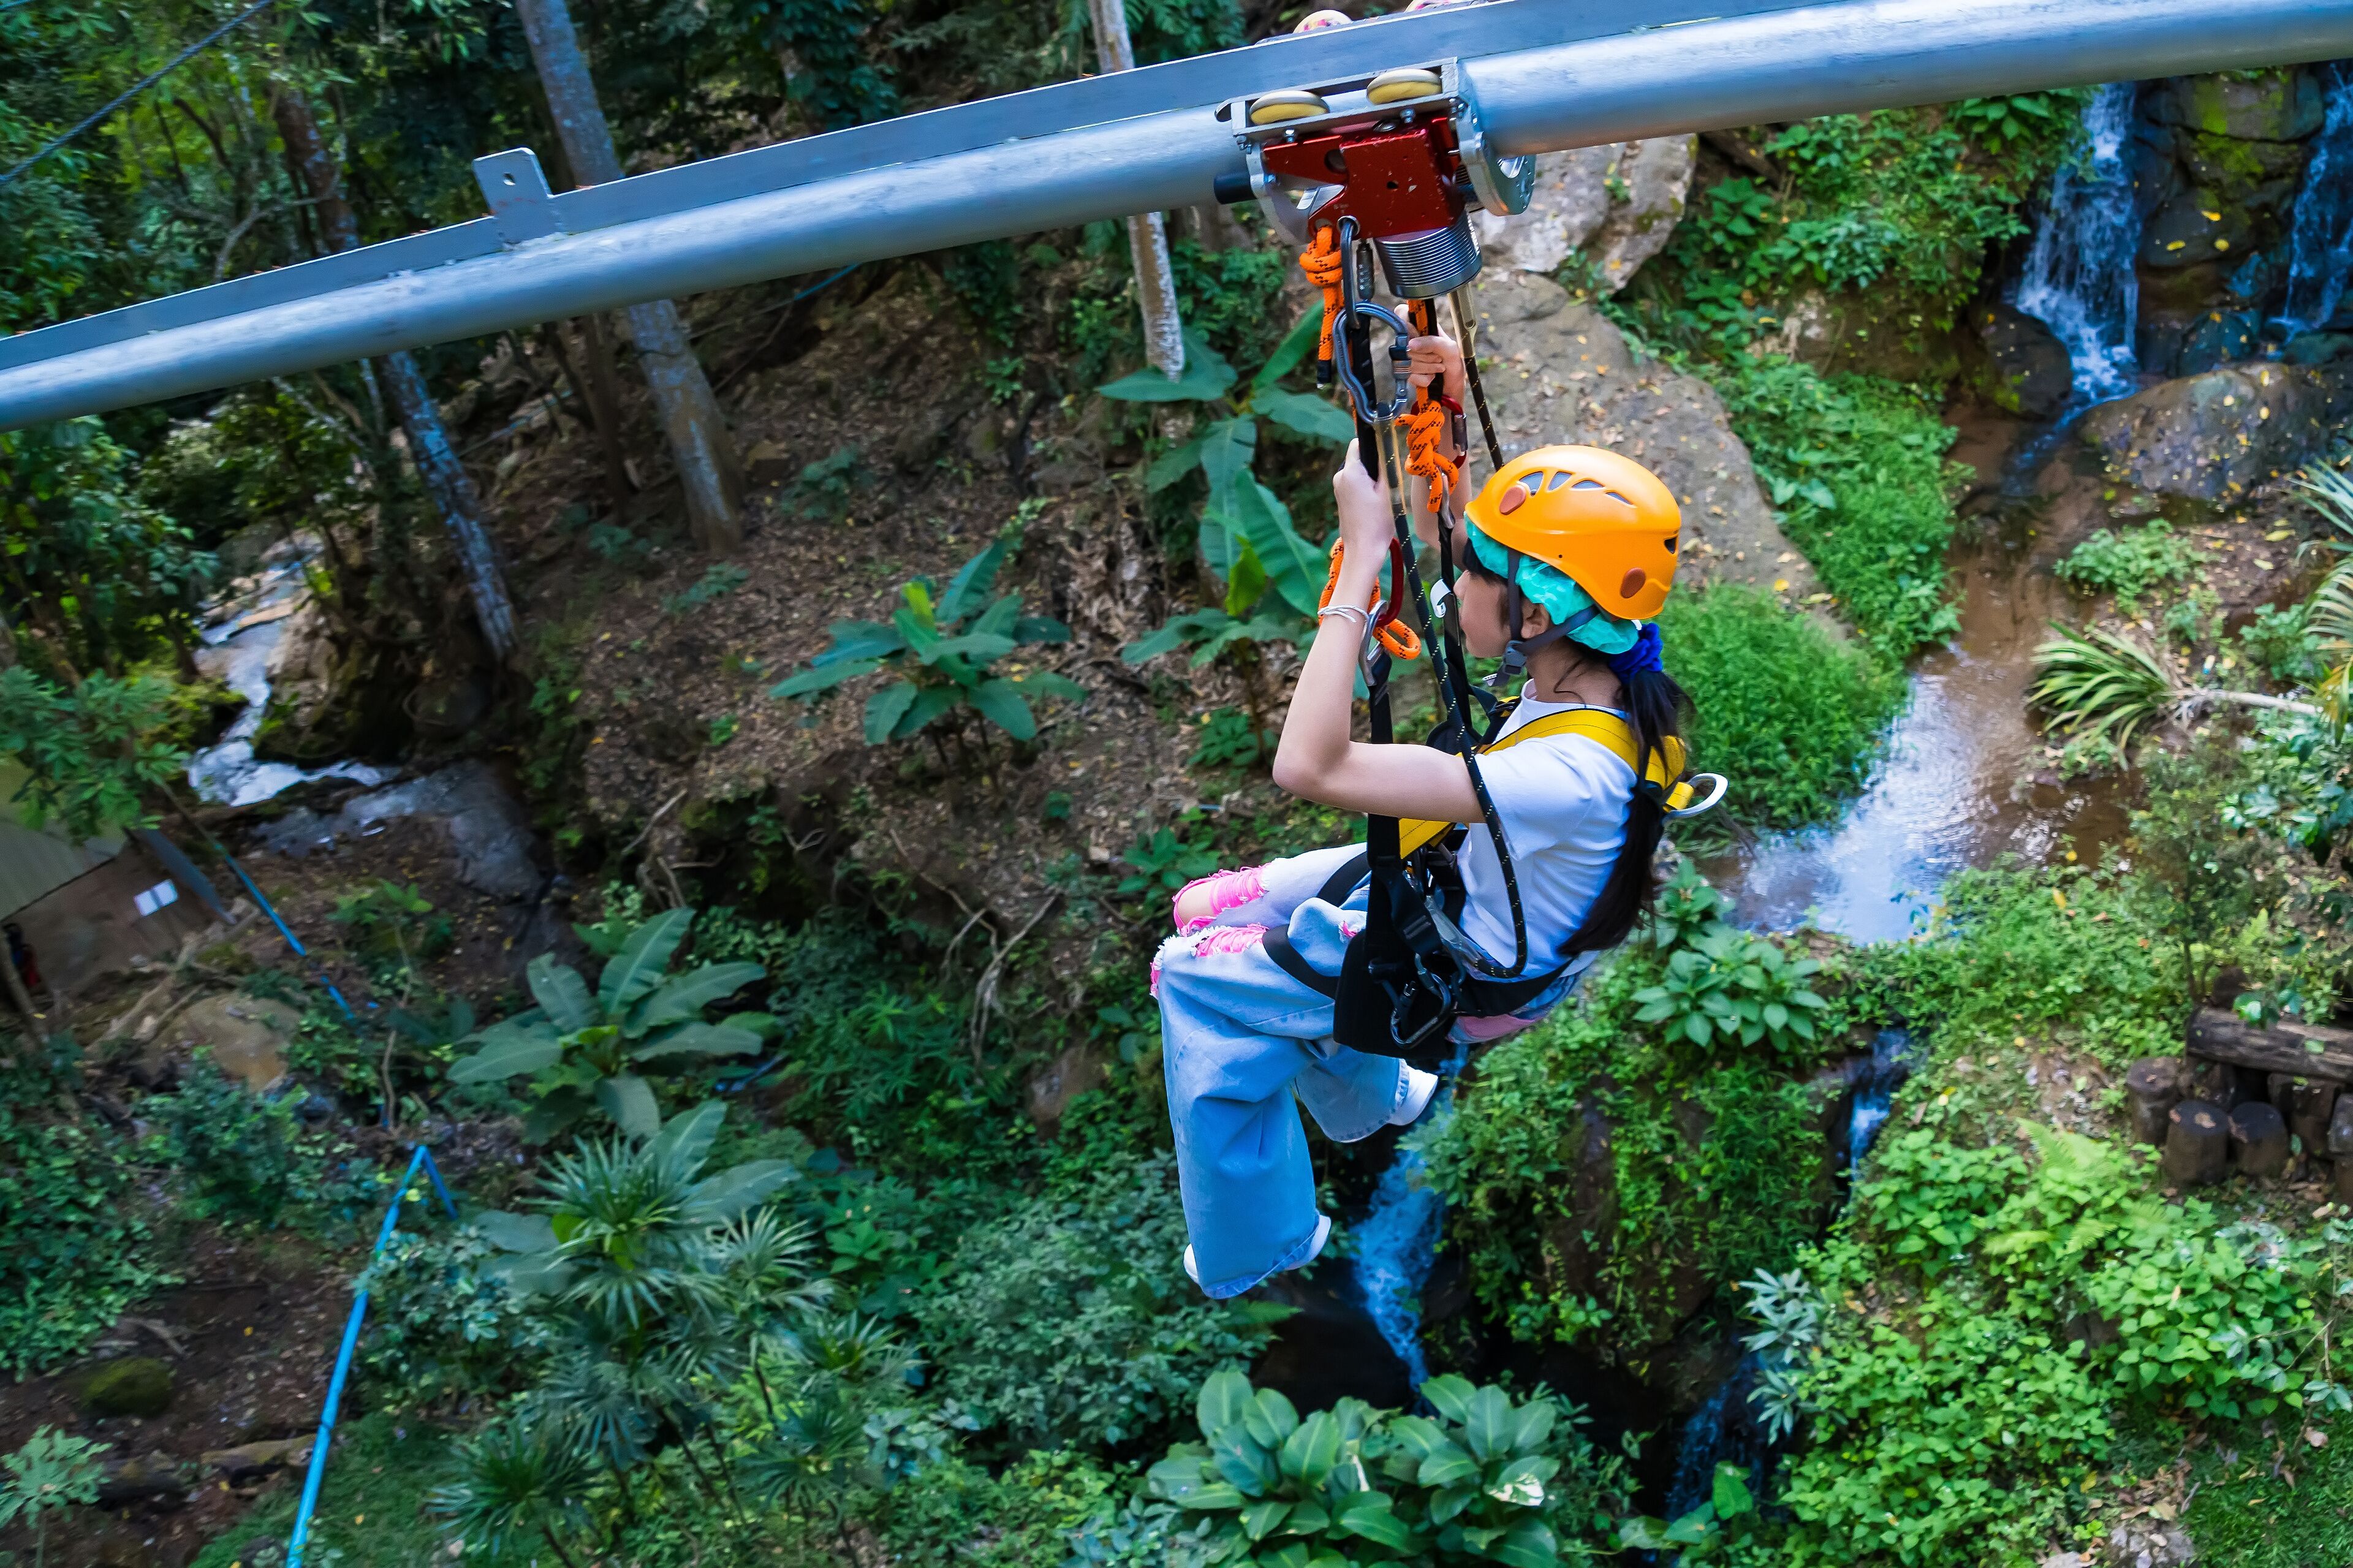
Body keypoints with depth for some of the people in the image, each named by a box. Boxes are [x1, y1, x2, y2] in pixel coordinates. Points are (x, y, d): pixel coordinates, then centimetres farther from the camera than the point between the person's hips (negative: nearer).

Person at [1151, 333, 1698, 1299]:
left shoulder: (1571, 777, -42)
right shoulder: (1599, 673, -18)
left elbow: (1311, 767, -47)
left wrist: (1363, 557, -45)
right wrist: (1452, 409, -14)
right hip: (1462, 887, 8)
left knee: (1194, 974, 1)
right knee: (1211, 911, 14)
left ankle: (1253, 1253, 21)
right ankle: (1367, 1094, 40)